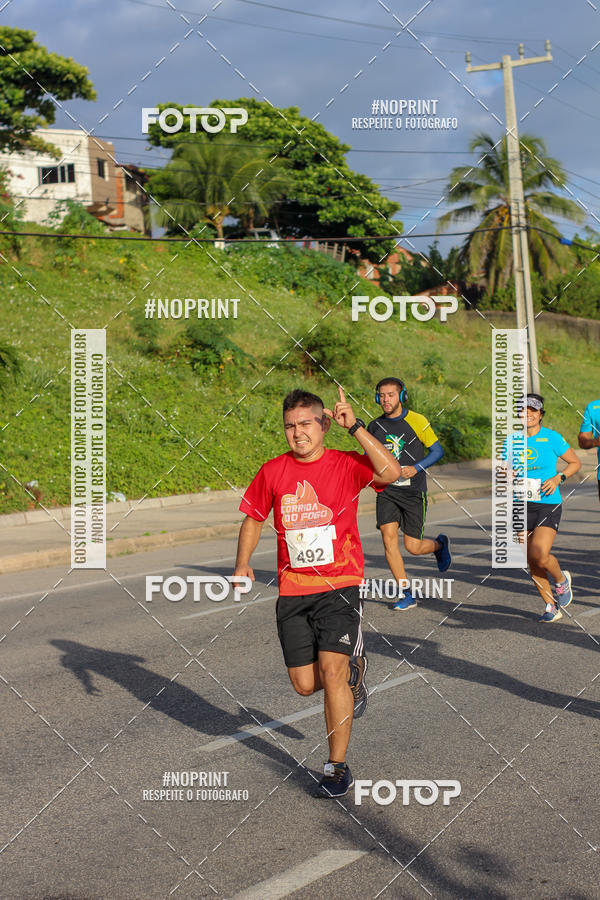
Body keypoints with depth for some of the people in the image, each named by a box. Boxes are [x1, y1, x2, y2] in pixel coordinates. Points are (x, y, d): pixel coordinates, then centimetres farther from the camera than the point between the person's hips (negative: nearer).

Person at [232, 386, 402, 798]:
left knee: (332, 672, -15)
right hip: (293, 591, 4)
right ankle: (354, 670, 39)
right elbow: (254, 518, 16)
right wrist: (243, 563, 1)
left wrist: (355, 426, -23)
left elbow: (390, 472, -23)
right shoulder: (273, 471, 4)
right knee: (306, 685, 5)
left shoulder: (345, 464, -5)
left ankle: (338, 767, -2)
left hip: (340, 585, -4)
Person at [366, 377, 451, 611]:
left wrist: (417, 468, -18)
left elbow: (437, 451, -3)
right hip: (386, 490, 3)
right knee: (388, 537, -13)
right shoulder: (374, 426, 5)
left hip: (413, 491, -3)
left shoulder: (416, 421, -7)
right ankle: (406, 594, -4)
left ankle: (439, 544, 34)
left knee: (413, 546, -3)